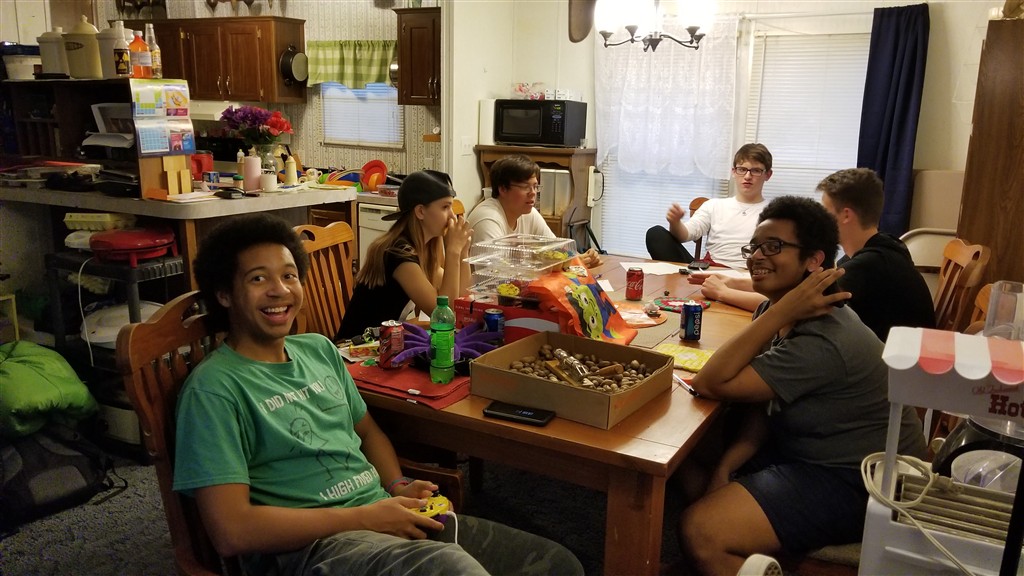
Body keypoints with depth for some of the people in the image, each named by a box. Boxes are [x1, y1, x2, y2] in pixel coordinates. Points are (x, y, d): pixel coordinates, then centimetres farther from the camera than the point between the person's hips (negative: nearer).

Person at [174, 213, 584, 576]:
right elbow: (232, 531, -15)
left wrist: (397, 487, 3)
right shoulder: (214, 388, -8)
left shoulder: (319, 349, 13)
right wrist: (364, 517, -15)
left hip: (382, 516, 7)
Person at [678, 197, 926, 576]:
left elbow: (710, 384, -27)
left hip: (853, 481, -9)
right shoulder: (780, 313, 1)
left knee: (700, 532, -24)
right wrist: (726, 466, -9)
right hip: (801, 450, 10)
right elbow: (763, 402, 4)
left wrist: (781, 312, -30)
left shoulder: (822, 343, -28)